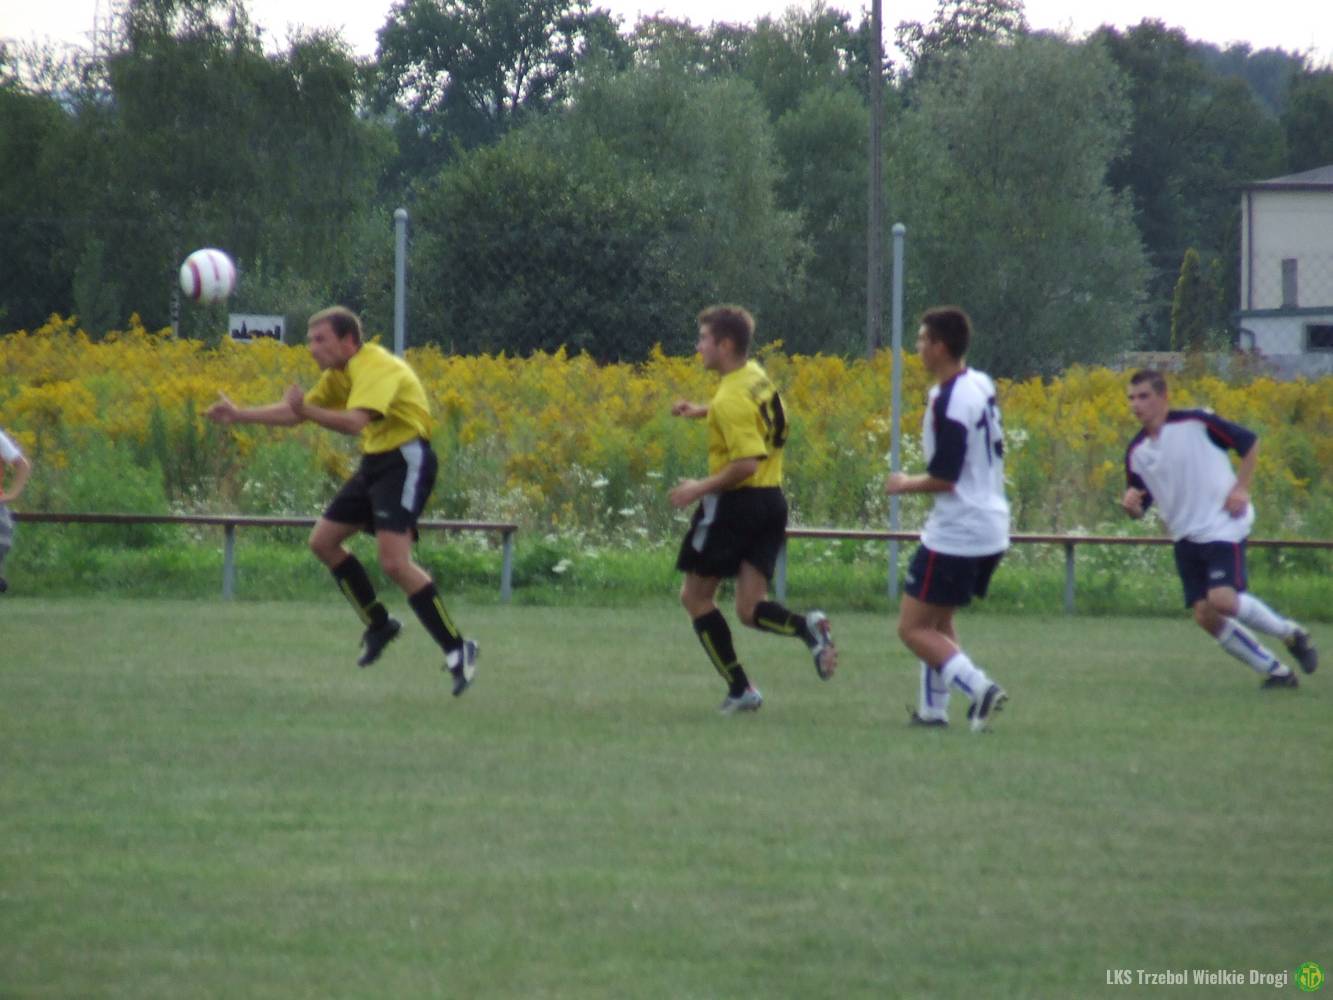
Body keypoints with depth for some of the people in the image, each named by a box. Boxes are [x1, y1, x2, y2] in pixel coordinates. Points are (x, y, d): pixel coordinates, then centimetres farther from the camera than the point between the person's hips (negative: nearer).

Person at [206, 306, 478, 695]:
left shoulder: (376, 368, -19)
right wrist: (239, 415, 16)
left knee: (394, 562, -22)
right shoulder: (340, 374, 12)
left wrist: (305, 409, -36)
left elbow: (354, 421, -35)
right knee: (323, 542, 12)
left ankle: (456, 648, -15)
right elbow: (294, 412, 22)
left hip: (405, 461, -10)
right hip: (374, 462, 10)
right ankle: (379, 624, 23)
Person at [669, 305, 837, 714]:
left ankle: (740, 688, 3)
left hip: (735, 501, -8)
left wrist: (701, 489, -15)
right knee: (750, 609, 6)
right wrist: (702, 411, 24)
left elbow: (746, 463, -26)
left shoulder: (731, 399, -19)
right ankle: (807, 627, -23)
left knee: (695, 595, 8)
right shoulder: (756, 377, 9)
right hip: (772, 500, 8)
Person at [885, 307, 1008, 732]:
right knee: (938, 621, 21)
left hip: (956, 533, -9)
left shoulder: (949, 402, -20)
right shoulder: (981, 385, 8)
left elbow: (944, 477, -20)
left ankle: (979, 687, -18)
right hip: (992, 530, 9)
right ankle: (933, 708, 21)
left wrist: (905, 485, -3)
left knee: (913, 628, -4)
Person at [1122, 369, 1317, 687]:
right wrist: (1130, 504, -13)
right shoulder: (1136, 452, 6)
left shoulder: (1195, 423, -10)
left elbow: (1250, 443, 0)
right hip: (1186, 538, 6)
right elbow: (1139, 508, 11)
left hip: (1223, 526, -6)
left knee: (1222, 599, -24)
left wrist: (1241, 489, -9)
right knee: (1205, 615, -6)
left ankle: (1292, 634, 1)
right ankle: (1276, 671, 7)